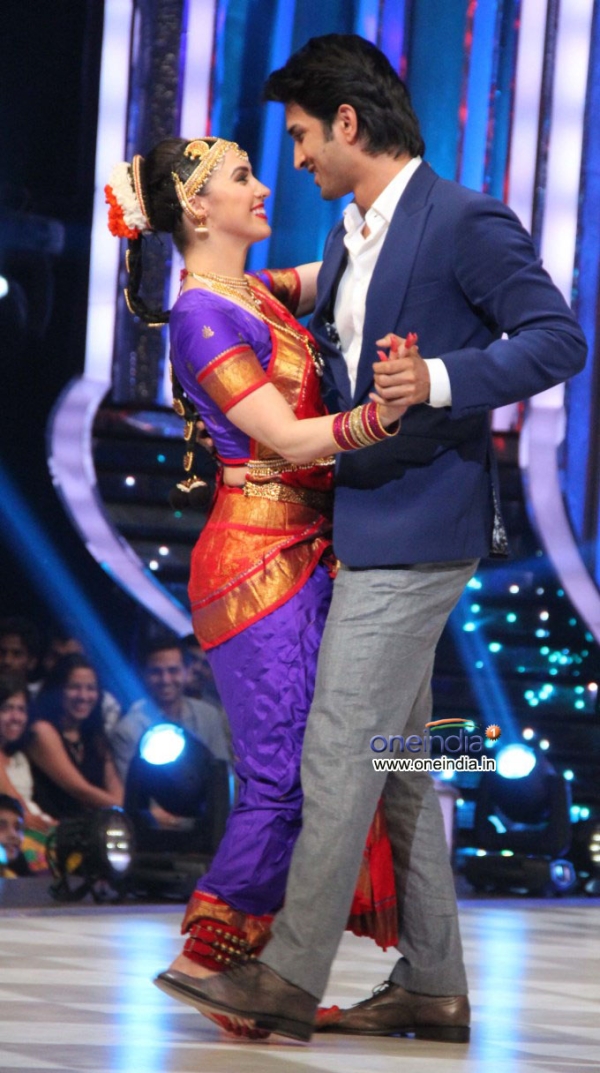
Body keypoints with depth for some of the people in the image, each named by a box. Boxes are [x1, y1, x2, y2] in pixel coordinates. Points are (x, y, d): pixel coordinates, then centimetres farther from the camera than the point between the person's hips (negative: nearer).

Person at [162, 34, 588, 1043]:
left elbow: (558, 338, -17)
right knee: (397, 763, 11)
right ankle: (432, 987, 17)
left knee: (338, 751, -8)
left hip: (417, 528, -10)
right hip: (367, 529, 10)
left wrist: (441, 381, -28)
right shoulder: (347, 242, 15)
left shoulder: (464, 221, -13)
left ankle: (290, 976, -3)